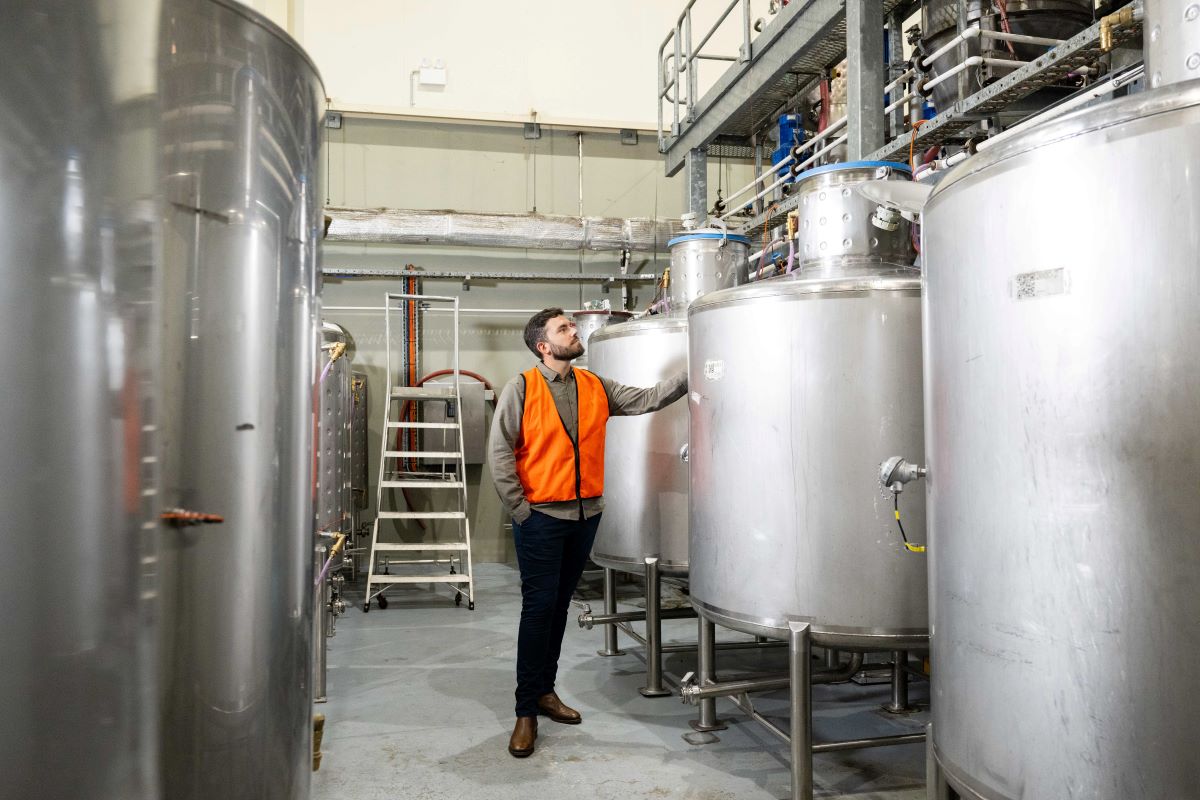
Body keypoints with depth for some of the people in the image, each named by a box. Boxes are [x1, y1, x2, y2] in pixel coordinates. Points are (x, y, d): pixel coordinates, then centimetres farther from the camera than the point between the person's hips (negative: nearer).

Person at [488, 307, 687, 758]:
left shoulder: (596, 387, 8)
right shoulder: (521, 388, -8)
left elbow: (647, 399, 4)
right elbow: (499, 452, -10)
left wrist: (690, 375, -6)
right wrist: (519, 509, -11)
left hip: (585, 514, 5)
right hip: (541, 516, -5)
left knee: (560, 604, 15)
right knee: (538, 608, -2)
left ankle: (545, 690, 29)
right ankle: (526, 712, 8)